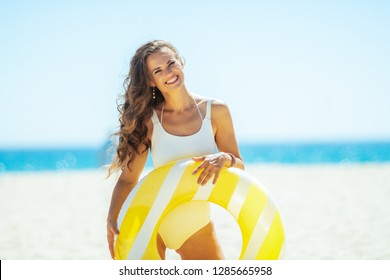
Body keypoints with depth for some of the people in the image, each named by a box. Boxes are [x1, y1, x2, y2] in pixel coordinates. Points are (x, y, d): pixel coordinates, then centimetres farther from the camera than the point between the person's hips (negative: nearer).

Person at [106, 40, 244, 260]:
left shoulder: (215, 111, -5)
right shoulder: (148, 120, -6)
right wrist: (112, 219, -22)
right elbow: (128, 178, -6)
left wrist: (224, 158, -24)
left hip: (198, 228, 1)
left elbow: (240, 167, -1)